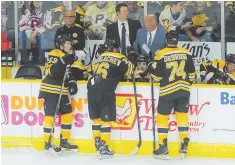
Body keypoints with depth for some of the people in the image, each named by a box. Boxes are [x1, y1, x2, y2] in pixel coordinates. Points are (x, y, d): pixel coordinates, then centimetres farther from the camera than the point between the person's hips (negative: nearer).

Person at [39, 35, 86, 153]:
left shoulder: (70, 56, 13)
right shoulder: (55, 55, -13)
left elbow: (73, 72, 19)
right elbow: (52, 71, -27)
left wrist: (72, 81, -2)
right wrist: (63, 61, -36)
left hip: (62, 92, 9)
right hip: (50, 90, -9)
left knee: (68, 114, 10)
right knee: (50, 116, -10)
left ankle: (64, 141, 20)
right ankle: (48, 144, -4)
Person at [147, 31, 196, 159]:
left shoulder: (161, 54, -9)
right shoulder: (186, 53, 3)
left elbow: (157, 75, -7)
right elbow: (191, 71, 10)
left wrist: (150, 68, 13)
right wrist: (190, 82, 28)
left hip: (168, 90, -4)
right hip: (184, 89, 4)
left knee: (162, 116, 5)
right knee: (182, 115, 11)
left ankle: (163, 148, 3)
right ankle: (184, 146, 10)